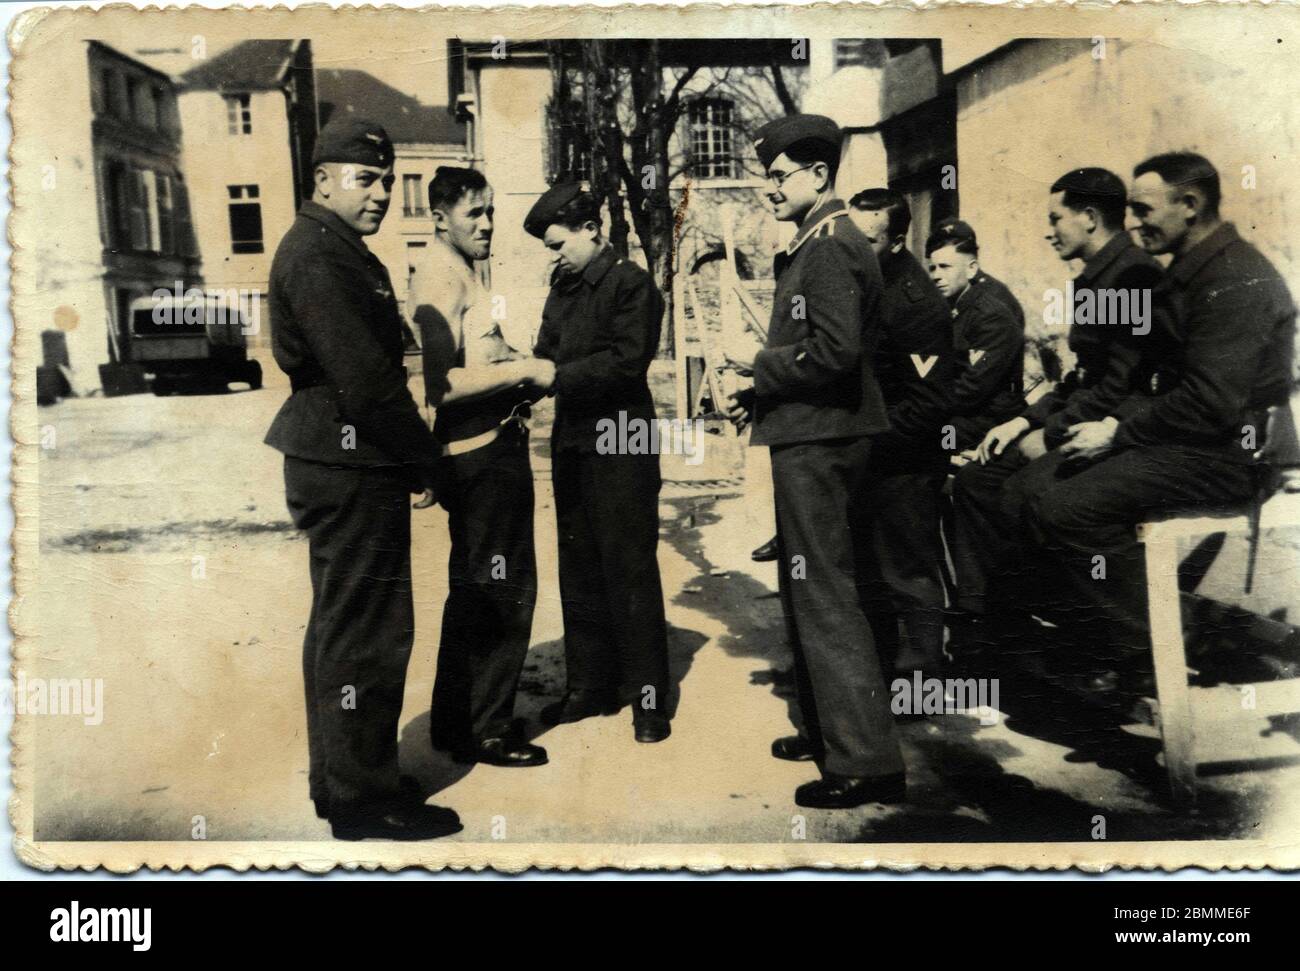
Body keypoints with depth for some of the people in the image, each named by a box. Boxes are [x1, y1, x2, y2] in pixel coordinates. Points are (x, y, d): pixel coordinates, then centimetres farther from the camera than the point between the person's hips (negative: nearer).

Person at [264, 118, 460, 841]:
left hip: (341, 464, 11)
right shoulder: (317, 255, -14)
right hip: (350, 465, -11)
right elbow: (365, 378, -22)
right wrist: (423, 458, -14)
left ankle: (339, 780, 30)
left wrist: (412, 452, 11)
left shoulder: (340, 252, 19)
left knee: (341, 622, 17)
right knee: (369, 628, -5)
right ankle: (362, 796, 6)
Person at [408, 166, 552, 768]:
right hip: (485, 452, -11)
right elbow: (440, 384, -25)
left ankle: (455, 721, 30)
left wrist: (517, 376, 9)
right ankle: (486, 730, 10)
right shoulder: (443, 277, -15)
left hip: (479, 451, 11)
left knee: (473, 590, 18)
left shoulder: (456, 272, 17)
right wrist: (521, 372, -19)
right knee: (504, 590, -2)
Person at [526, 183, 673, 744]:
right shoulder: (564, 287, 15)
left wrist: (558, 377, -18)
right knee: (579, 570, 13)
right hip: (572, 441, 8)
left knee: (630, 571, -2)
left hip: (620, 444, -8)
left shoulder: (630, 283, -8)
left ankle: (648, 696, 8)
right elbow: (549, 352, 14)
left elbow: (625, 361, -17)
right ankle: (590, 686, 24)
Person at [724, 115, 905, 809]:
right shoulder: (817, 244, 18)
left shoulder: (831, 247, -15)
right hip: (809, 437, 11)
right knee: (806, 590, 18)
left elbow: (835, 351, -25)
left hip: (818, 444, -11)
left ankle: (868, 761, -1)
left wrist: (757, 361, -12)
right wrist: (759, 395, 13)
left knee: (825, 596, -7)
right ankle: (826, 729, 31)